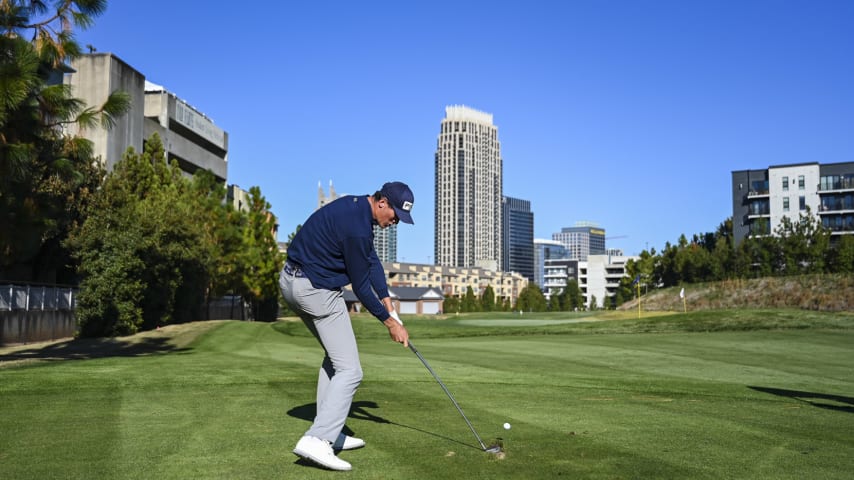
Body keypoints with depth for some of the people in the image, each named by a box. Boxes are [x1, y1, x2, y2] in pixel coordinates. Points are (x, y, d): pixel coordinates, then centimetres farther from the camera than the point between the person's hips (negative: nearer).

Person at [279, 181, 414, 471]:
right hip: (316, 290, -11)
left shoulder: (357, 208, 8)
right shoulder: (357, 226, -22)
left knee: (335, 358, 20)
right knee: (349, 370, -9)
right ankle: (317, 441, -17)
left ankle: (329, 433, 20)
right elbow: (360, 286, -15)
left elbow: (372, 260, 11)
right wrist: (389, 322, -3)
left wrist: (387, 301, 3)